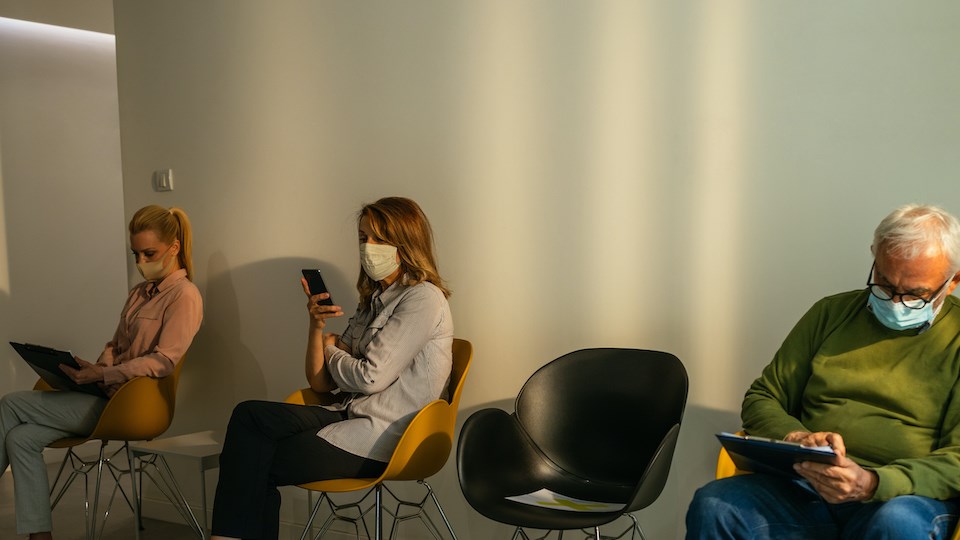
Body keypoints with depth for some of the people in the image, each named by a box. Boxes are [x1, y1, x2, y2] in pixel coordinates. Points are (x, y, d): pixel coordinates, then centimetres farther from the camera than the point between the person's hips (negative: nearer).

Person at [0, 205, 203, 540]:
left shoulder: (184, 296, -9)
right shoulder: (139, 293, 19)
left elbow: (163, 361, -17)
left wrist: (103, 375, -22)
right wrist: (95, 368, 0)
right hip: (108, 393, 8)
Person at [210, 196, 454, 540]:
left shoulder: (423, 298, -9)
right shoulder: (373, 301, 18)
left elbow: (371, 377, -15)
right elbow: (321, 382, 13)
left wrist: (330, 350, 4)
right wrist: (317, 325, -4)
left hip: (382, 437, -8)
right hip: (352, 417, 8)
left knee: (257, 462, -12)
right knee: (250, 415, -15)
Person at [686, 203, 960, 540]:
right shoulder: (831, 314, 15)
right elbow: (761, 400, 15)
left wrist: (873, 483, -21)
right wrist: (797, 438, -8)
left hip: (905, 495, -2)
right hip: (805, 485, 3)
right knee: (712, 507, -26)